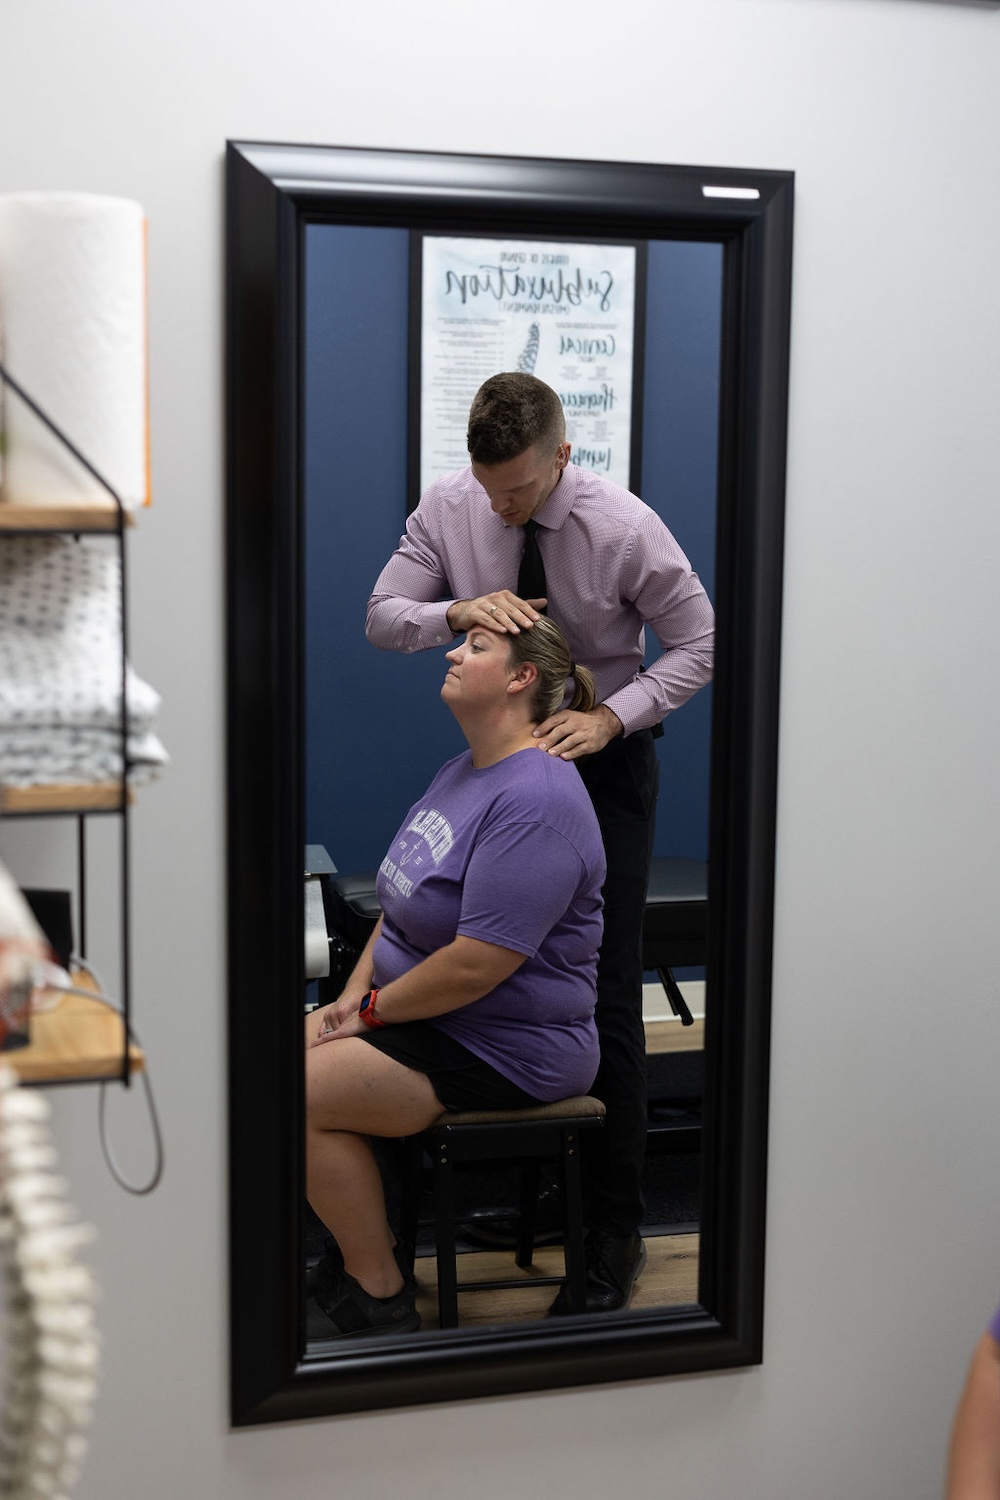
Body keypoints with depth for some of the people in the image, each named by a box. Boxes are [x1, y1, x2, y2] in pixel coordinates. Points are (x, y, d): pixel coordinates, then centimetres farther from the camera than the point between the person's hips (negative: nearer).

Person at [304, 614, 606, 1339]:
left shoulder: (535, 801, -24)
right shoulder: (463, 770, 11)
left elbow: (477, 965, -27)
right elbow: (404, 903, 15)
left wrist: (373, 1007, -14)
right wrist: (352, 995, 2)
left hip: (506, 1052, -10)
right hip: (426, 1016, 10)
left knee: (299, 1092, -18)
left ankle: (380, 1298, -2)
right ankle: (364, 1251, 13)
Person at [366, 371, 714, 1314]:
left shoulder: (625, 528, -18)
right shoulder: (447, 507, -8)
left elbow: (698, 643, -10)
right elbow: (381, 617, -5)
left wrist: (611, 716, -24)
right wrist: (458, 610, -26)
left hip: (603, 757, -4)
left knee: (605, 998, -5)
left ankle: (613, 1233, 4)